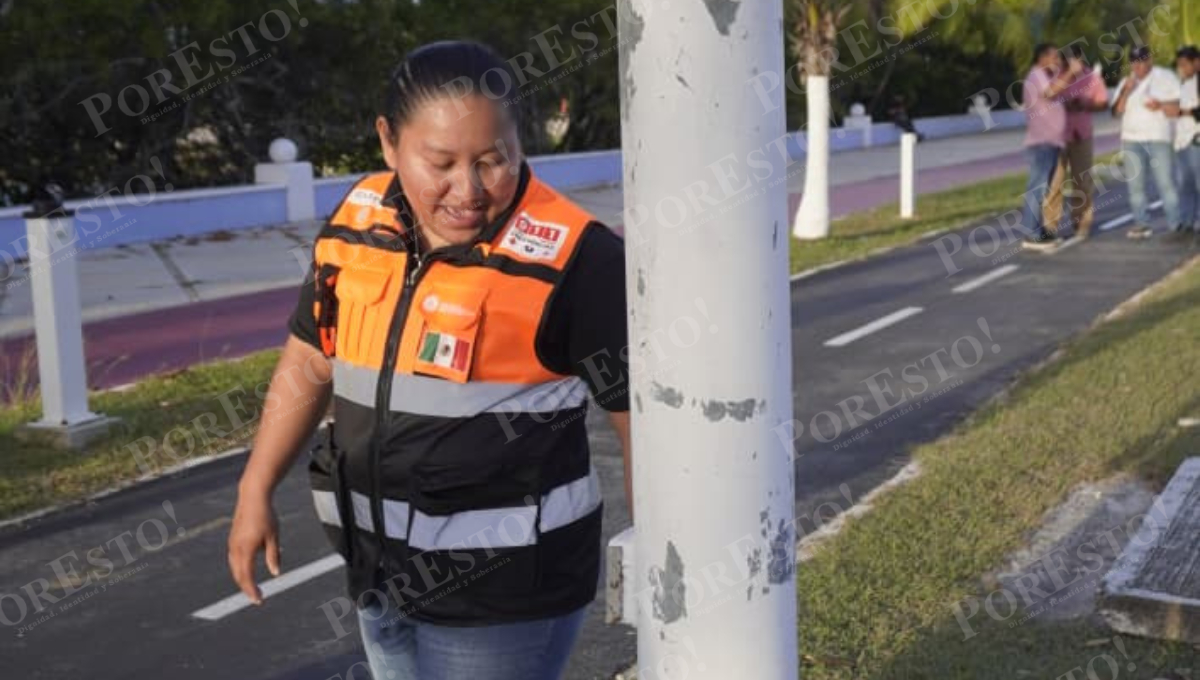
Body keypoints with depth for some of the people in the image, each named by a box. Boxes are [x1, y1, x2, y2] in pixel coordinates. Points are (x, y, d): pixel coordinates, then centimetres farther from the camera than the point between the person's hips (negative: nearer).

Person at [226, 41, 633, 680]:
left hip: (503, 587, -6)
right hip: (381, 573, 6)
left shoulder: (572, 259, -19)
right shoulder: (356, 225, -1)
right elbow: (309, 362, 12)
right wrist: (256, 491, 14)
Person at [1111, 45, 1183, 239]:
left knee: (1166, 183, -8)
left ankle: (1177, 225, -5)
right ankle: (1142, 223, 8)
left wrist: (1161, 105, -20)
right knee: (1135, 184, 3)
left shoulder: (1166, 77, 3)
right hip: (1131, 139, 4)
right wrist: (1126, 91, -10)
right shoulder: (1125, 82, 12)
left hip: (1158, 138, -4)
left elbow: (1178, 108, -1)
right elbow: (1117, 111, 3)